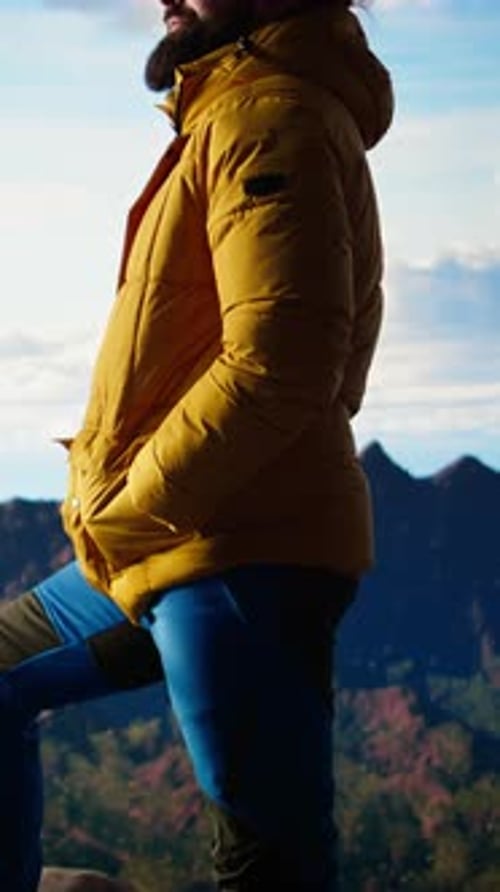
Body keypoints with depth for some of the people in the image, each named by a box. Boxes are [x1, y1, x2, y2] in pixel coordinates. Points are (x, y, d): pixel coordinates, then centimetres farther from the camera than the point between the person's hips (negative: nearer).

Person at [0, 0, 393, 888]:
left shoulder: (272, 118, -13)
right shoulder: (232, 113, 19)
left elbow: (278, 364, -24)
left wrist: (126, 514, -15)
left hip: (241, 557, -11)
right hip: (168, 550, 11)